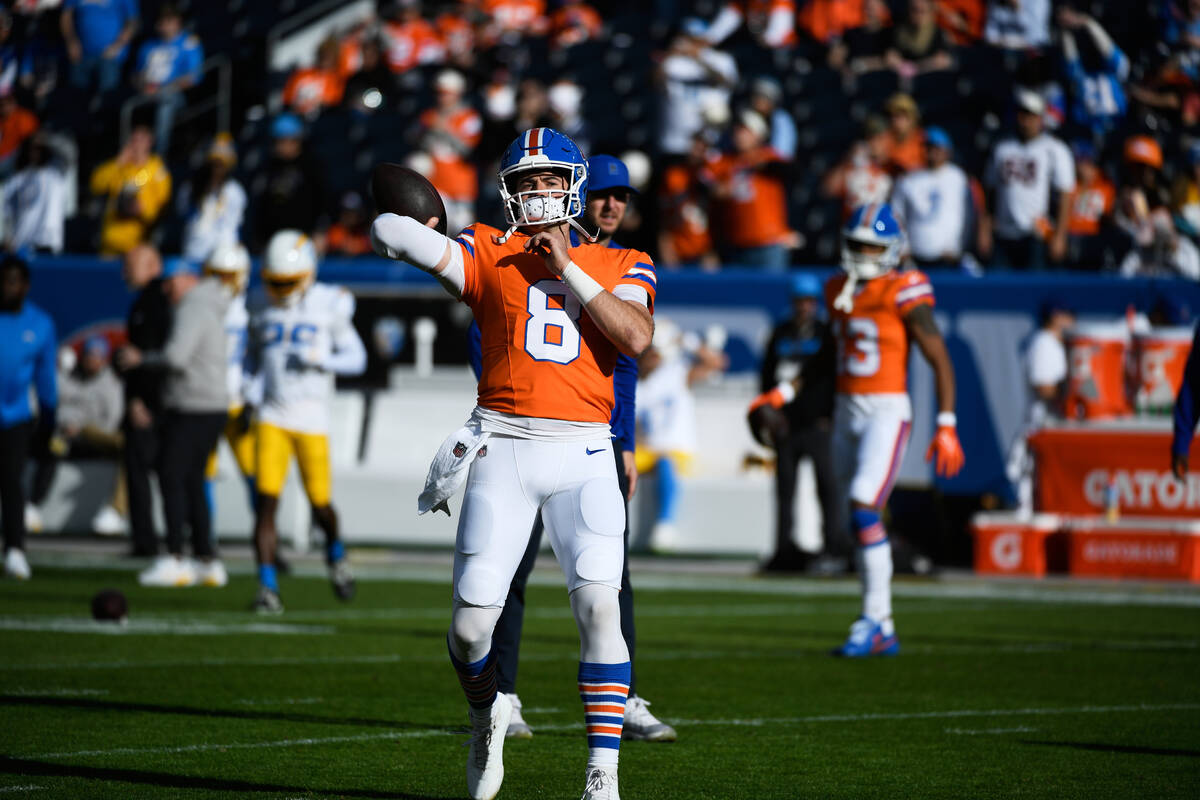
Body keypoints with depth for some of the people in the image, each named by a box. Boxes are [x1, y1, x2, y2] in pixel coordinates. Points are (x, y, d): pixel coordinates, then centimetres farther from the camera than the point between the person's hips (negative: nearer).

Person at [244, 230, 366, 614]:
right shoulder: (261, 308, 6)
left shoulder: (329, 306, -2)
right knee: (267, 502, -9)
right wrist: (252, 391, 6)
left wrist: (318, 359, -15)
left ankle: (335, 552, 36)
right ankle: (268, 588, -7)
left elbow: (356, 358, 2)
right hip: (271, 418, 2)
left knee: (320, 505, 3)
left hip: (311, 419, -2)